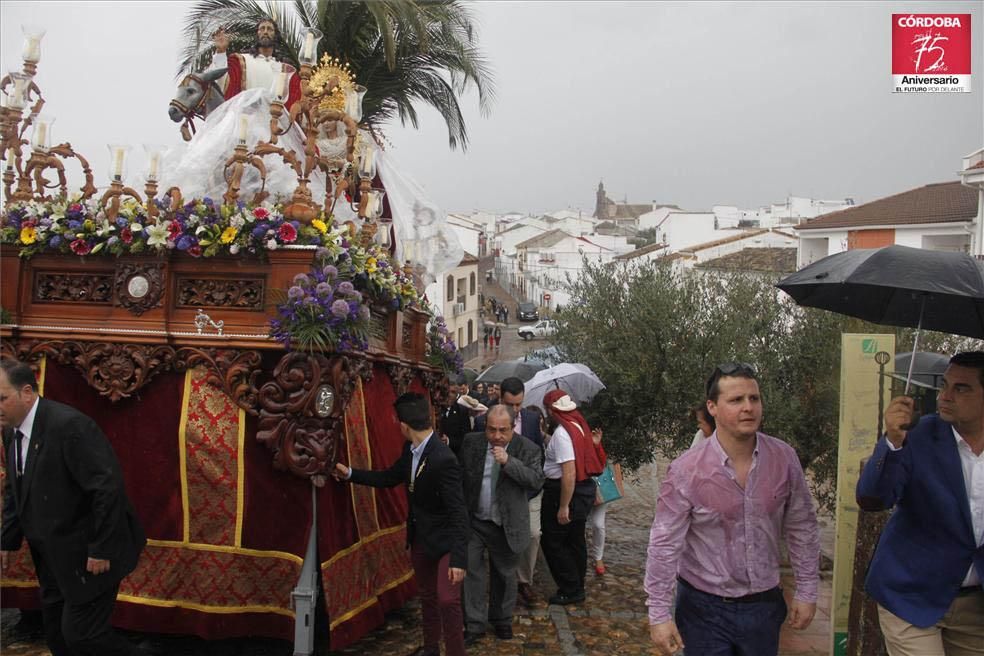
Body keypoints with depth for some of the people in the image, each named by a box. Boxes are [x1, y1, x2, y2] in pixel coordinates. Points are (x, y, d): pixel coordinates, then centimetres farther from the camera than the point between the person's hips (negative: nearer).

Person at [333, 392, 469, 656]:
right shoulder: (410, 450, -5)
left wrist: (459, 558, -32)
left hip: (444, 538, -8)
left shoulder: (443, 459, -30)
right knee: (427, 596, 22)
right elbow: (389, 478, 13)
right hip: (419, 536, 8)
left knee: (447, 600, -11)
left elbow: (458, 512, -29)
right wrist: (350, 474, 11)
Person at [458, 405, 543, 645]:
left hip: (506, 525, -1)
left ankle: (502, 619, 34)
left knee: (504, 574, 15)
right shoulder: (471, 442, -5)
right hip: (473, 521, 1)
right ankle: (474, 624, 15)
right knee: (471, 571, 3)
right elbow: (460, 475, 5)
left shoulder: (528, 449, -11)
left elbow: (537, 480, -21)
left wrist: (508, 461, -32)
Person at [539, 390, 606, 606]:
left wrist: (564, 506, -24)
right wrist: (546, 438, 14)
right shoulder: (579, 425, 8)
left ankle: (570, 589, 7)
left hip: (564, 491, -10)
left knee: (552, 541, 2)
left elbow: (569, 472, -26)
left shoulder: (561, 433, -21)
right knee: (575, 541, 18)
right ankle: (577, 586, 29)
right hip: (585, 488, 10)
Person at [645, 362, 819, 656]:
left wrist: (806, 592, 5)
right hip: (704, 608, -3)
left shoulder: (784, 458, -7)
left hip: (764, 605, 3)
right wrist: (659, 614, -14)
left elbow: (801, 529, 3)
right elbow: (665, 545, -14)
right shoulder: (686, 470, -17)